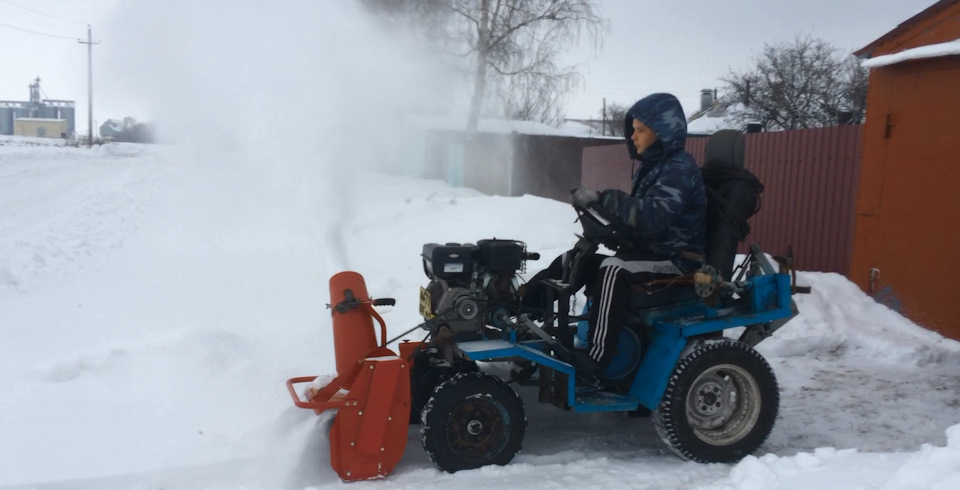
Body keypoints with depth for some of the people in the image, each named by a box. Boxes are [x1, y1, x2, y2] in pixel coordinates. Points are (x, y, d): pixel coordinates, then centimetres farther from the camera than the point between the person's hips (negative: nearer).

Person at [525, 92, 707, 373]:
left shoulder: (679, 168, -16)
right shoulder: (651, 165, 14)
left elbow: (652, 215, -32)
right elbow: (637, 212, 16)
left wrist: (602, 199, -33)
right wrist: (600, 214, -3)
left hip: (675, 259, -10)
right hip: (647, 250, 10)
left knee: (614, 270, -35)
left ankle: (595, 358, -37)